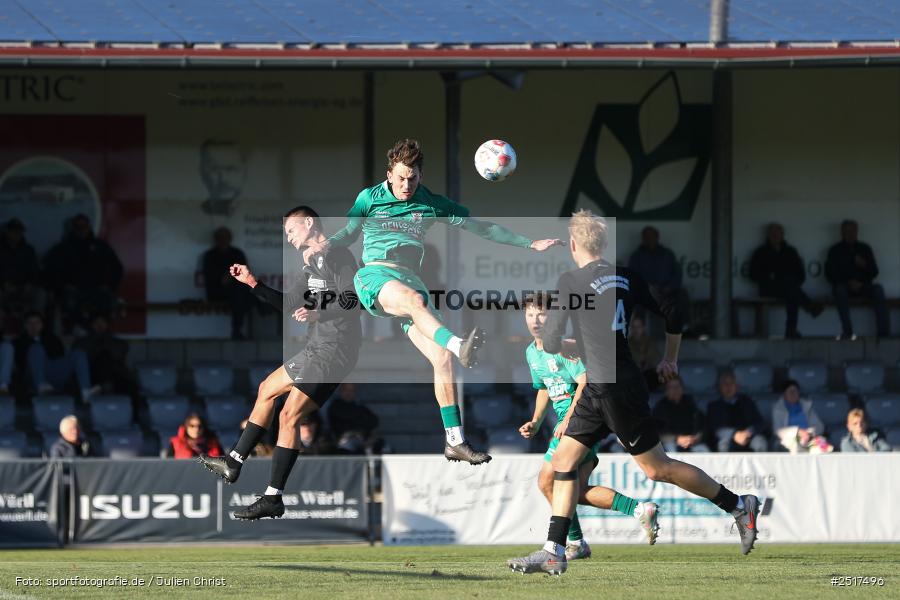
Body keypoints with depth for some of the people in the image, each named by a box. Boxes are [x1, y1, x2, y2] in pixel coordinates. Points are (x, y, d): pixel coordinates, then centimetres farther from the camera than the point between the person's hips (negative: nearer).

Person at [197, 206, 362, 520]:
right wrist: (253, 283, 23)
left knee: (289, 416, -15)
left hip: (335, 351, -11)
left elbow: (352, 300, -23)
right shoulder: (313, 264, 19)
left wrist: (317, 314, -33)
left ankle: (273, 499, -15)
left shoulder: (337, 257, -12)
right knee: (267, 389, 23)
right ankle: (233, 463, 31)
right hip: (317, 349, 11)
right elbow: (290, 304, 29)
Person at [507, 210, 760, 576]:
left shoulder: (571, 281, -12)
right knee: (563, 460, 9)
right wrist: (669, 361, 28)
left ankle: (739, 506, 11)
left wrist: (578, 347, 13)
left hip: (614, 389, -8)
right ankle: (554, 553, 7)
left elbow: (550, 343, -10)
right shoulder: (625, 277, 8)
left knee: (657, 468, 2)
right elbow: (672, 315, 13)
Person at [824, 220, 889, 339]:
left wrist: (865, 265, -12)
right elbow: (829, 275, 0)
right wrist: (849, 283, -13)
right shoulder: (835, 251, 7)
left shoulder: (865, 249, 13)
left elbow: (874, 272, 11)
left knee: (878, 289, -29)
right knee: (840, 290, -36)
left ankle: (883, 332, -39)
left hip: (862, 286, 2)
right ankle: (848, 331, -44)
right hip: (844, 285, -2)